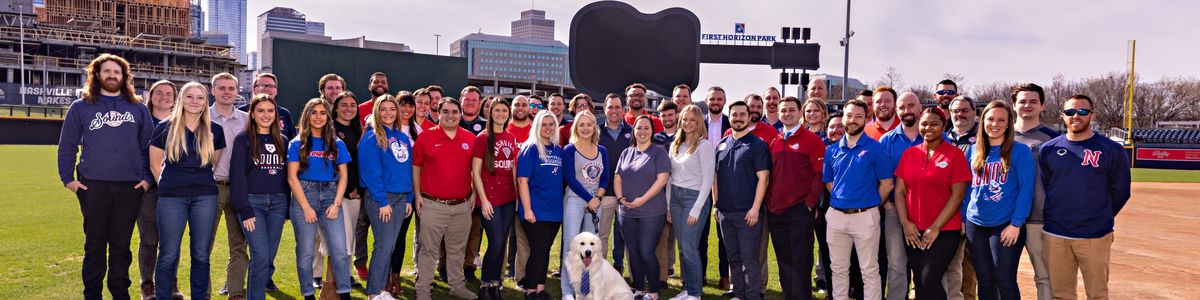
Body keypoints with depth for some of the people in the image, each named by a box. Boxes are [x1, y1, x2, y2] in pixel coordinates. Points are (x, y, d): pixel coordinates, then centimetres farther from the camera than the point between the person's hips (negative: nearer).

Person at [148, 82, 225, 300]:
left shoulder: (214, 130, 6)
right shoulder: (166, 127, 1)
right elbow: (155, 165, 8)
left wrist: (201, 182, 13)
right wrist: (171, 185, 9)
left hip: (205, 197, 2)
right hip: (171, 197, -2)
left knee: (201, 254, 7)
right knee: (169, 254, 1)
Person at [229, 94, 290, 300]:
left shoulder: (282, 141, 13)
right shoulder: (243, 139, -1)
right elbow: (237, 175, -6)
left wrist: (288, 208, 9)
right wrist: (245, 211, -13)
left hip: (277, 203, 4)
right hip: (253, 202, -4)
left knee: (269, 258, 5)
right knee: (261, 257, -12)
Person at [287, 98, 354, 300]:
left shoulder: (337, 144, 10)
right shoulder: (297, 144, 4)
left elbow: (343, 175, 8)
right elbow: (292, 178, -2)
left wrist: (336, 204, -4)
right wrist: (306, 207, -9)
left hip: (330, 196, 2)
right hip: (304, 195, -1)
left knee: (339, 250, -6)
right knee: (305, 252, 1)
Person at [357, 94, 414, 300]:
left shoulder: (403, 137, 13)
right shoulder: (372, 137, -7)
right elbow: (371, 172, -13)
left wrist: (409, 198, 9)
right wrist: (382, 201, -16)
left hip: (400, 197, 6)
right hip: (379, 198, -6)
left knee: (390, 246, 8)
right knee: (384, 246, -7)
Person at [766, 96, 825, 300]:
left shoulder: (811, 140, -4)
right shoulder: (774, 142, 13)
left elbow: (820, 174, -8)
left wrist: (810, 202, -12)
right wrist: (769, 201, 7)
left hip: (800, 211, -6)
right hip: (775, 211, 6)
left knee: (800, 261, -1)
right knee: (783, 260, 12)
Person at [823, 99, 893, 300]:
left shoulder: (875, 148, -5)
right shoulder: (832, 150, 7)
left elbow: (886, 184, -3)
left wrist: (870, 206, 0)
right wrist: (841, 199, 6)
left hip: (865, 216, -4)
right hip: (836, 215, 4)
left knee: (869, 270, 4)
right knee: (838, 269, 13)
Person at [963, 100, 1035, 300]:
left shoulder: (1020, 151, -5)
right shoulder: (973, 151, 9)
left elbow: (1026, 189, -9)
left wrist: (1016, 224, -14)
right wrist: (963, 218, 9)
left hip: (1005, 226, -4)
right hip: (975, 225, 4)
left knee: (1005, 281, -1)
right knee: (984, 281, 12)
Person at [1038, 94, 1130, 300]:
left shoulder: (1112, 150, -1)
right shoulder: (1048, 149, 5)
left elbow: (1120, 192, 5)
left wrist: (1101, 219, 9)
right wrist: (1054, 217, 9)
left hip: (1095, 236, -2)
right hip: (1055, 236, 2)